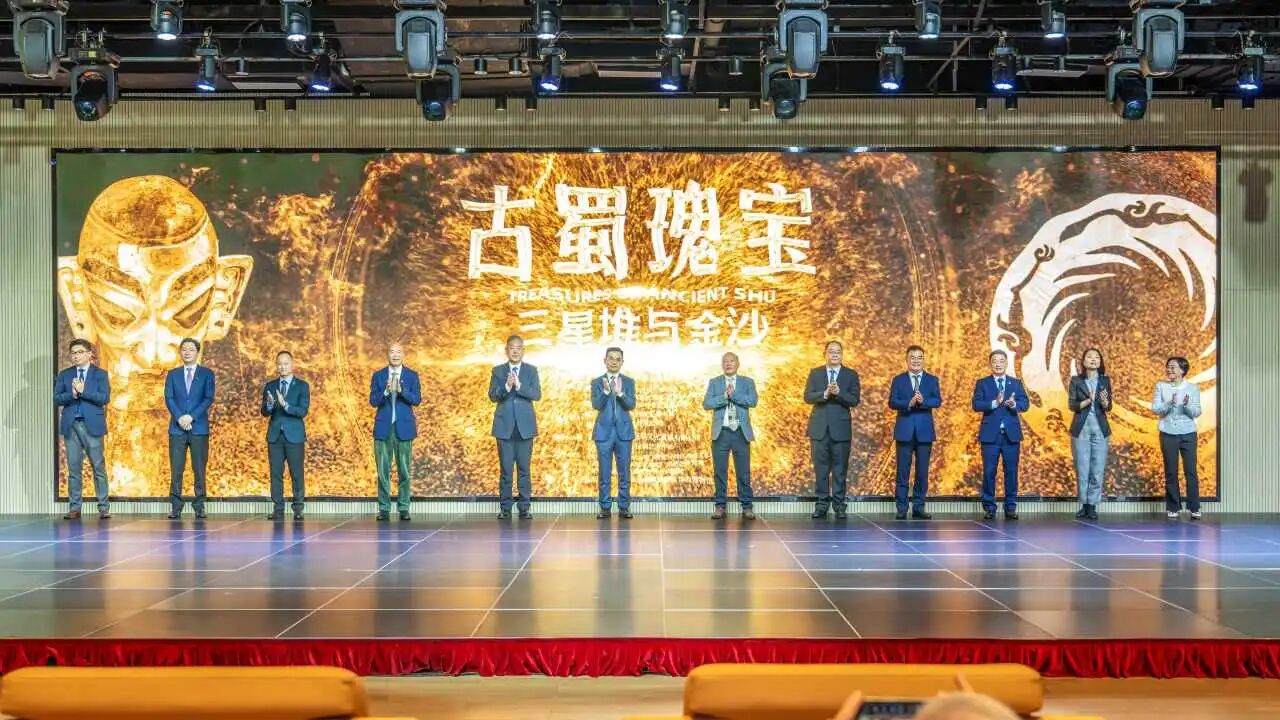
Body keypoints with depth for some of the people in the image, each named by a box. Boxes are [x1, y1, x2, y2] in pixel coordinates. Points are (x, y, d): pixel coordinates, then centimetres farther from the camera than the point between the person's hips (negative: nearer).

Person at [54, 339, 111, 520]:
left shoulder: (100, 374, 5)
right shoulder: (64, 375, 12)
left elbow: (105, 398, -7)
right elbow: (57, 399, 3)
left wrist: (82, 391, -13)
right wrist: (72, 394, -14)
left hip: (92, 425, -2)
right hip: (71, 425, 2)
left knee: (98, 467, -2)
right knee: (74, 468, 3)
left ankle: (104, 507, 1)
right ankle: (74, 508, 7)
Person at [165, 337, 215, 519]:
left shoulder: (207, 374, 8)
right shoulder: (173, 374, 13)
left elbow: (208, 398, -2)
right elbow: (169, 398, 4)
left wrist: (191, 416, -12)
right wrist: (179, 417, -12)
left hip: (199, 427, -1)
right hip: (177, 428, 1)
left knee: (199, 469, -1)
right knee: (176, 470, -2)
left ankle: (199, 507, 2)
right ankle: (175, 507, 1)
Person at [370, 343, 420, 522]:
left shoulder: (412, 376, 5)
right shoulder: (378, 376, 8)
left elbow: (417, 400, -5)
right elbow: (373, 401, 0)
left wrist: (401, 390, -21)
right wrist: (386, 391, -18)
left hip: (404, 427, -1)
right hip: (383, 427, 1)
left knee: (404, 470, 1)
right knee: (383, 471, 0)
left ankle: (403, 509, 5)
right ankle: (384, 509, 5)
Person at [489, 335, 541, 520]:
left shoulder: (531, 370, 7)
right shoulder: (498, 371, 8)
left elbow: (537, 395, -5)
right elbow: (492, 396, -2)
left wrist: (519, 386, -19)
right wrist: (506, 387, -20)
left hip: (525, 426, 0)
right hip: (505, 426, 0)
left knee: (524, 468, 2)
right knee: (505, 469, 1)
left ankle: (524, 507, 6)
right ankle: (505, 508, 6)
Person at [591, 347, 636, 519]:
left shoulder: (629, 382, 6)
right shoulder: (597, 382, 4)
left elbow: (631, 405, -6)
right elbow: (596, 405, -9)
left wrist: (620, 393, -24)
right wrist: (606, 391, -26)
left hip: (624, 431, 1)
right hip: (604, 431, -1)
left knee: (624, 472, 2)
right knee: (604, 473, 3)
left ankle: (624, 508, 8)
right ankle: (605, 507, 9)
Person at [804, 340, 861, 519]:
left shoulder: (851, 375, 4)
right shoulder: (815, 373, 8)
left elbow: (855, 400, -5)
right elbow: (807, 397, -2)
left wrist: (838, 393, -22)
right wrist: (825, 394, -20)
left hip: (841, 428, -1)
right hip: (819, 428, 1)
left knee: (840, 469, 1)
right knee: (821, 469, 4)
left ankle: (840, 505, 6)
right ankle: (822, 504, 11)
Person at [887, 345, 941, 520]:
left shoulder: (932, 380, 7)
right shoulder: (898, 380, 6)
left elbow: (938, 401, -5)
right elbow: (892, 402, -5)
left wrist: (923, 401, -24)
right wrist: (908, 403, -22)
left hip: (924, 431, 1)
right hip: (905, 431, -1)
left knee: (922, 472, 4)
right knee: (903, 472, -1)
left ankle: (918, 507, 10)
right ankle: (901, 509, 3)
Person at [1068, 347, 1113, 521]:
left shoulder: (1105, 381, 6)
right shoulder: (1076, 381, 2)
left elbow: (1108, 408, 3)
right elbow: (1072, 405, -4)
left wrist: (1104, 402, -20)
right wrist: (1088, 401, -20)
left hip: (1100, 430, 1)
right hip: (1081, 430, -1)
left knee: (1098, 471, -1)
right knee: (1082, 470, 0)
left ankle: (1092, 506, 4)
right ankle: (1084, 505, 10)